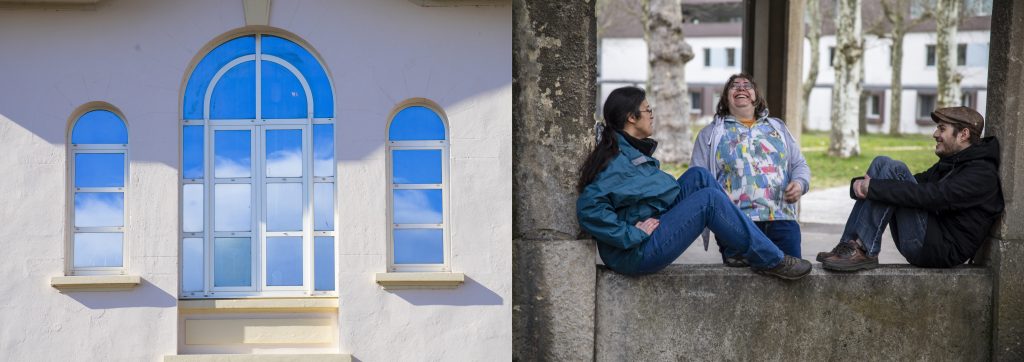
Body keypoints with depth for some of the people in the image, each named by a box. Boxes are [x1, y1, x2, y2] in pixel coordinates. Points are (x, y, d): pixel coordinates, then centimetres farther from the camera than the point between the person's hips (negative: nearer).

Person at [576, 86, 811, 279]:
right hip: (635, 254, -10)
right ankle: (771, 261, -5)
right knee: (710, 199, -16)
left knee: (698, 176, 2)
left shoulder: (630, 150, 13)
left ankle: (739, 251, 3)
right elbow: (589, 209, -29)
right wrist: (633, 234, -25)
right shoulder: (615, 160, -19)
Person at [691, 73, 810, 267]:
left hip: (781, 217, 2)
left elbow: (800, 164, 24)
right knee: (741, 265, -23)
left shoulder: (778, 127, 26)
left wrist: (799, 183, 1)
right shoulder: (711, 133, 16)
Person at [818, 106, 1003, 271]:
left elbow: (932, 196, -24)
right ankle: (849, 244, -12)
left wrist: (873, 188, -25)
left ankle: (865, 251, -22)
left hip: (944, 250, -9)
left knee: (894, 169, -19)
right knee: (882, 162, -1)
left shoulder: (982, 173, -10)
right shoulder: (949, 162, 22)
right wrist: (862, 183, -7)